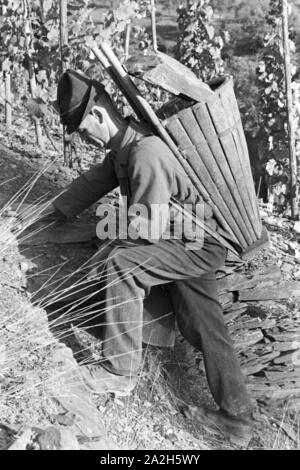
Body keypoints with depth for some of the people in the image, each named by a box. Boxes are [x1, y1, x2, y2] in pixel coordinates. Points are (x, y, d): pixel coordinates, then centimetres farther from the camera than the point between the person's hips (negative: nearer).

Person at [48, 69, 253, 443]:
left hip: (199, 246, -10)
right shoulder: (125, 142, 3)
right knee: (203, 325, 11)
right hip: (192, 244, 10)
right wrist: (57, 211, 17)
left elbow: (148, 229, -28)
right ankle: (236, 414, 23)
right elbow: (99, 178, 15)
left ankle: (120, 371, -12)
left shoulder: (146, 154, -28)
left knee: (121, 263, -23)